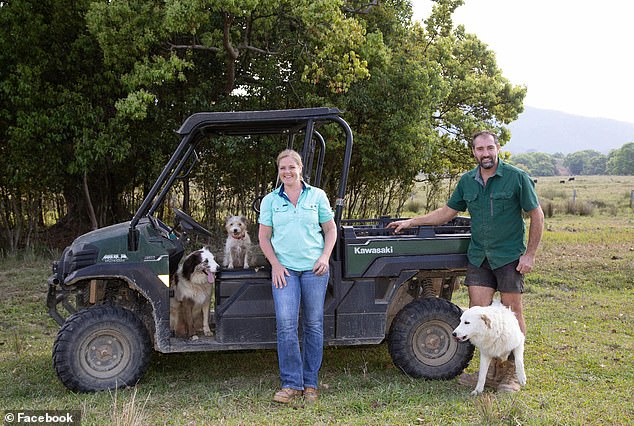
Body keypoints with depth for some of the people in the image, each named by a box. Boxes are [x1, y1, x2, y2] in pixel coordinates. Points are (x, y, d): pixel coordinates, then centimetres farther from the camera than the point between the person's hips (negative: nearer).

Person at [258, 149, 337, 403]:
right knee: (286, 325, -10)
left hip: (314, 268, 0)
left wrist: (325, 257, -5)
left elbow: (330, 230, 10)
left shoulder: (317, 196, 6)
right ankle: (291, 383, -1)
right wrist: (275, 265, -4)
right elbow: (264, 237, 8)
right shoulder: (270, 200, 8)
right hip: (284, 269, 0)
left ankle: (310, 384, 15)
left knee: (313, 325, 4)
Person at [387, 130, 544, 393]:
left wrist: (530, 254, -9)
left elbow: (536, 216, -4)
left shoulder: (517, 178, -7)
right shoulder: (467, 181, 7)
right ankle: (491, 369, 14)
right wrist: (411, 222, 13)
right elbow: (447, 212, 17)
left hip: (509, 257, -4)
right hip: (478, 257, 4)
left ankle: (509, 373, 15)